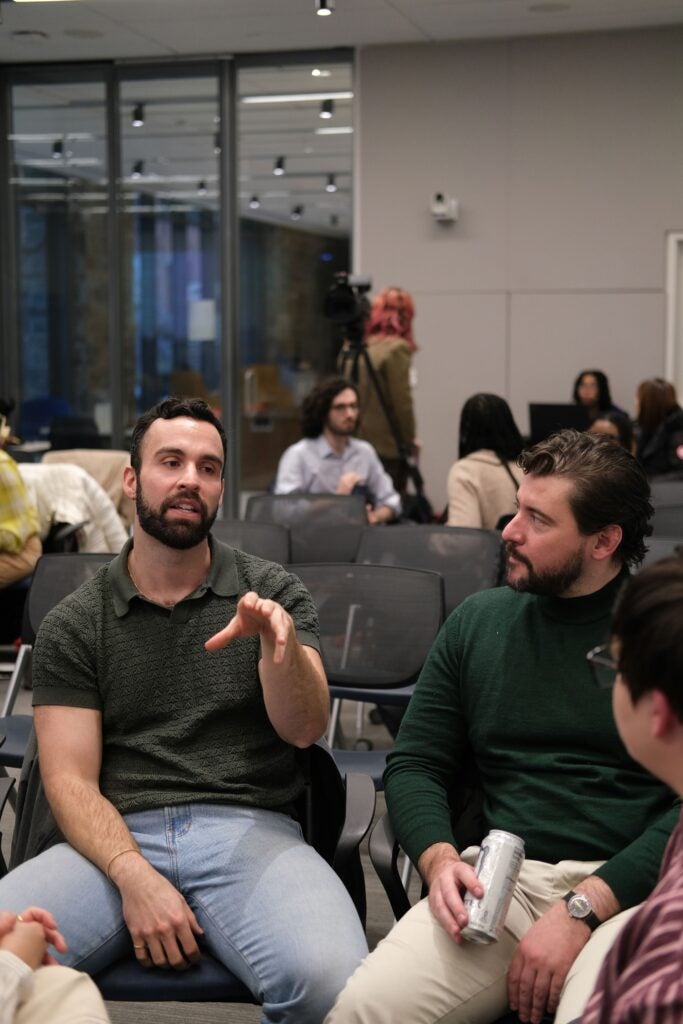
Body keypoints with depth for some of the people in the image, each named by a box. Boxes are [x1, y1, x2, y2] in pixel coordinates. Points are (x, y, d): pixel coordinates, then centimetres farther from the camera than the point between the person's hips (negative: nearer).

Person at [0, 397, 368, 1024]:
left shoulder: (271, 593, 11)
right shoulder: (73, 625, 10)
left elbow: (303, 728, -1)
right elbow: (70, 780, 2)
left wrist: (277, 639, -23)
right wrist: (134, 876, -16)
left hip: (250, 829, 1)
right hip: (118, 838, 0)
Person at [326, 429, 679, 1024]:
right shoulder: (478, 621, 14)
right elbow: (414, 764, 14)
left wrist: (583, 908, -17)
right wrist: (440, 860, -6)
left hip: (628, 888, -3)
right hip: (501, 877, 3)